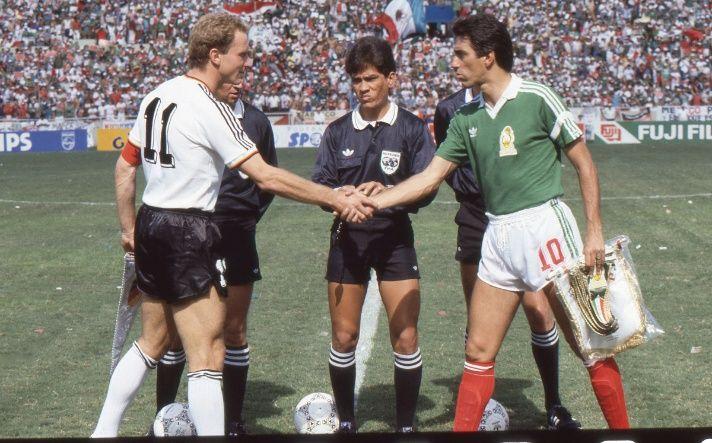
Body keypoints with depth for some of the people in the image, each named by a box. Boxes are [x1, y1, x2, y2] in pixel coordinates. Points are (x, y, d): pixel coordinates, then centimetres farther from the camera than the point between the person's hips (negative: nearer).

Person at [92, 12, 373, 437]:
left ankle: (104, 431, 27)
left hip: (150, 226, 9)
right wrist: (337, 199, -15)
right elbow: (266, 177, -19)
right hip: (189, 235, -9)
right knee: (208, 358, -5)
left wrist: (129, 228, 24)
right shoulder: (211, 109, -16)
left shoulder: (157, 96, 9)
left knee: (151, 344, 20)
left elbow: (124, 167, 16)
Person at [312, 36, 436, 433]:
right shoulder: (338, 131, 8)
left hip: (395, 238, -2)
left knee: (406, 338, -6)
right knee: (343, 338, 4)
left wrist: (387, 192, -26)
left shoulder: (413, 128, 0)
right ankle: (346, 422, 20)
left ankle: (406, 426, 8)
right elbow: (320, 185, 2)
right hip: (348, 239, 2)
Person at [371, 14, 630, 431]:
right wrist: (370, 201, 6)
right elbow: (430, 178, 14)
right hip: (497, 238, 6)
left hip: (544, 227, -6)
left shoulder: (536, 98, -6)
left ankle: (621, 428, 12)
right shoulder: (466, 118, 11)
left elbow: (585, 164, -3)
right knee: (478, 353, 6)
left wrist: (595, 232, -7)